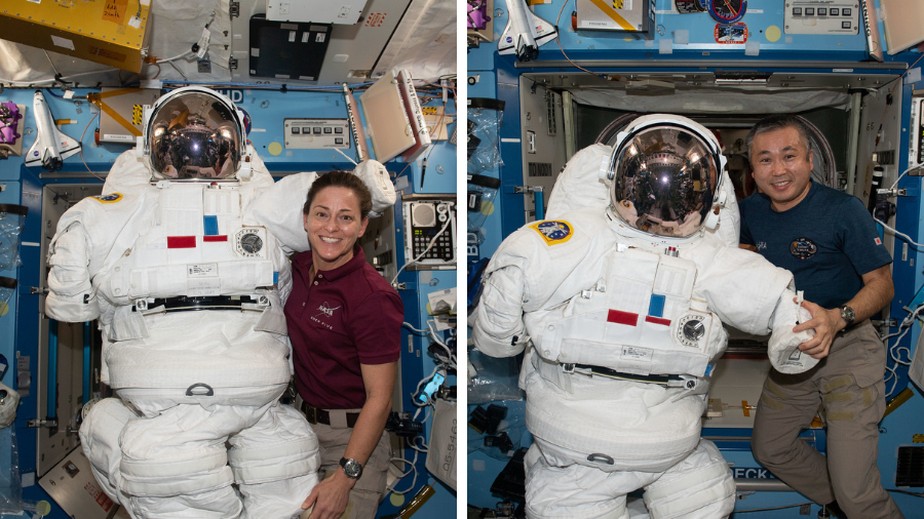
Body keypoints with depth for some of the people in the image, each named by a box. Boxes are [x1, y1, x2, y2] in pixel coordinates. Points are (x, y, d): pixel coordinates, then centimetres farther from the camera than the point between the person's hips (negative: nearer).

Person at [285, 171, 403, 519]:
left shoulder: (373, 296, -22)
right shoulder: (299, 268, -1)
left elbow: (379, 398, -20)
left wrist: (344, 477, -21)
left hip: (354, 436, -7)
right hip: (305, 422, 7)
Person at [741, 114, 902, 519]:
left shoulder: (844, 210, -18)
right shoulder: (752, 210, 0)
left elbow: (881, 283, -17)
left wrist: (838, 318, -35)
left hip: (848, 352, -7)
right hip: (792, 350, 7)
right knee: (768, 449, 20)